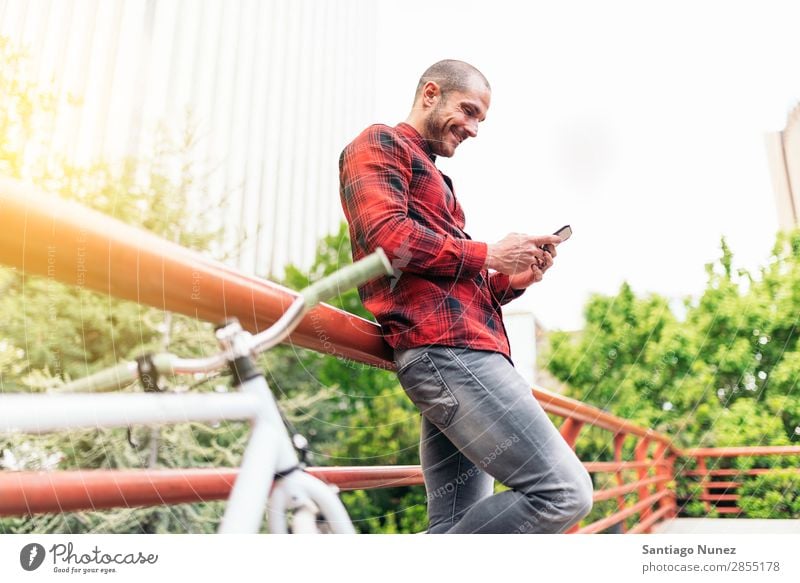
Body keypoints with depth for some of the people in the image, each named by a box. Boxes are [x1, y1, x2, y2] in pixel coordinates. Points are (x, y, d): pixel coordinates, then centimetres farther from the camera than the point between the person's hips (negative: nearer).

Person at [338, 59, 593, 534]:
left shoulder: (431, 177, 33)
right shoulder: (379, 145, 7)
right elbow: (387, 236, -14)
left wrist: (510, 281, 9)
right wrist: (489, 254, -5)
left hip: (458, 349, 10)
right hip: (446, 348, -10)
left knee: (458, 526, 6)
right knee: (564, 492, -12)